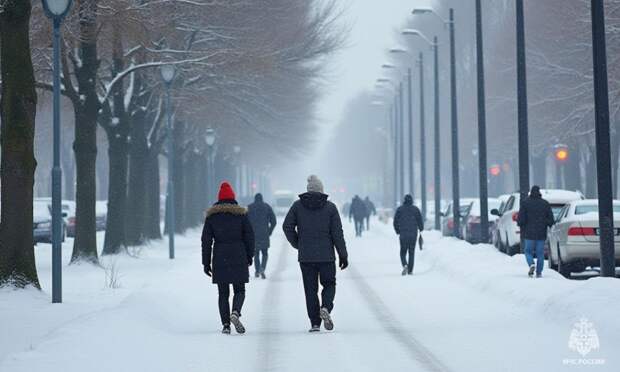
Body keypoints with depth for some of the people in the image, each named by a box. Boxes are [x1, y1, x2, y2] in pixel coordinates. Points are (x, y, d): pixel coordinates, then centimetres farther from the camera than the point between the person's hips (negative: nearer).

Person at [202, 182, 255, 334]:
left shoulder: (211, 215, 4)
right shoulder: (241, 213, 0)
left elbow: (206, 240, 3)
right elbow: (249, 236, 1)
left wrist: (206, 263, 6)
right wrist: (249, 256, 13)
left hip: (219, 259, 1)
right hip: (238, 258, -1)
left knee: (223, 293, 8)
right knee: (239, 290, 8)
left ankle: (226, 324, 0)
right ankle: (235, 312, -19)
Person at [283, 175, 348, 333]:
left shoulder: (298, 206, 2)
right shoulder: (330, 207, -1)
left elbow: (287, 226, -5)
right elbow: (337, 233, -4)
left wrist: (297, 244, 9)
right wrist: (343, 255, 2)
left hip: (305, 256, 1)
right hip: (326, 256, -1)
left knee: (310, 289, 7)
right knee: (329, 284, 14)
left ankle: (315, 323, 3)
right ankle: (325, 308, -13)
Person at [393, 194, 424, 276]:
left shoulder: (400, 209, 1)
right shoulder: (415, 209, 0)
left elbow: (395, 222, 4)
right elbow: (420, 221, 0)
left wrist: (397, 231, 17)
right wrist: (421, 229, 19)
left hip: (403, 234, 0)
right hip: (413, 234, 0)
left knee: (403, 252, 9)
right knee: (412, 252, 8)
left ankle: (405, 265, -18)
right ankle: (410, 271, 5)